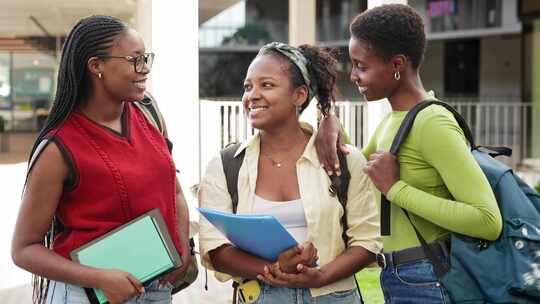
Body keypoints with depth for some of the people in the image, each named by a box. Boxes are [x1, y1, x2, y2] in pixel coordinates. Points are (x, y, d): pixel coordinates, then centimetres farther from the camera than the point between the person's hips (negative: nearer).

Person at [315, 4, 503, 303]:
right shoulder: (391, 120, 8)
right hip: (396, 279, 9)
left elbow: (489, 222, -26)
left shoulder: (433, 124, -20)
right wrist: (332, 124, 1)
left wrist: (396, 188, -22)